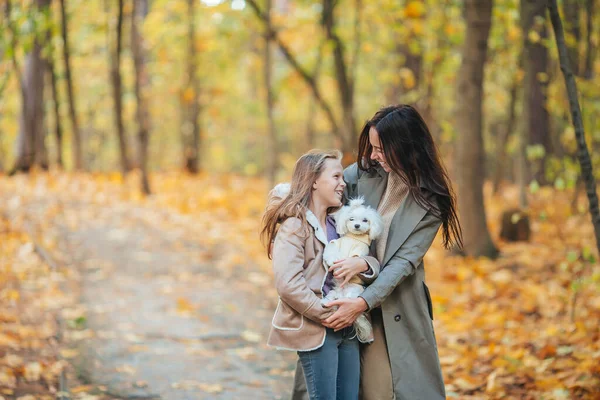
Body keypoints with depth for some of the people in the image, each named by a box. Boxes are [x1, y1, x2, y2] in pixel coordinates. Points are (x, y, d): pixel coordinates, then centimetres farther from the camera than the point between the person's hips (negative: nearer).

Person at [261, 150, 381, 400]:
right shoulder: (294, 226, -8)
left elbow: (376, 265, 11)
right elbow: (288, 284, -19)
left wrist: (362, 264, -12)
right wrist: (328, 314, -17)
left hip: (347, 330, 7)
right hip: (315, 331, -7)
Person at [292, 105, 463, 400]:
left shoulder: (429, 200, -10)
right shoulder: (363, 173, -3)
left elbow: (404, 261, -16)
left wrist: (363, 303, -26)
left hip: (398, 306, -2)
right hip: (351, 294, 2)